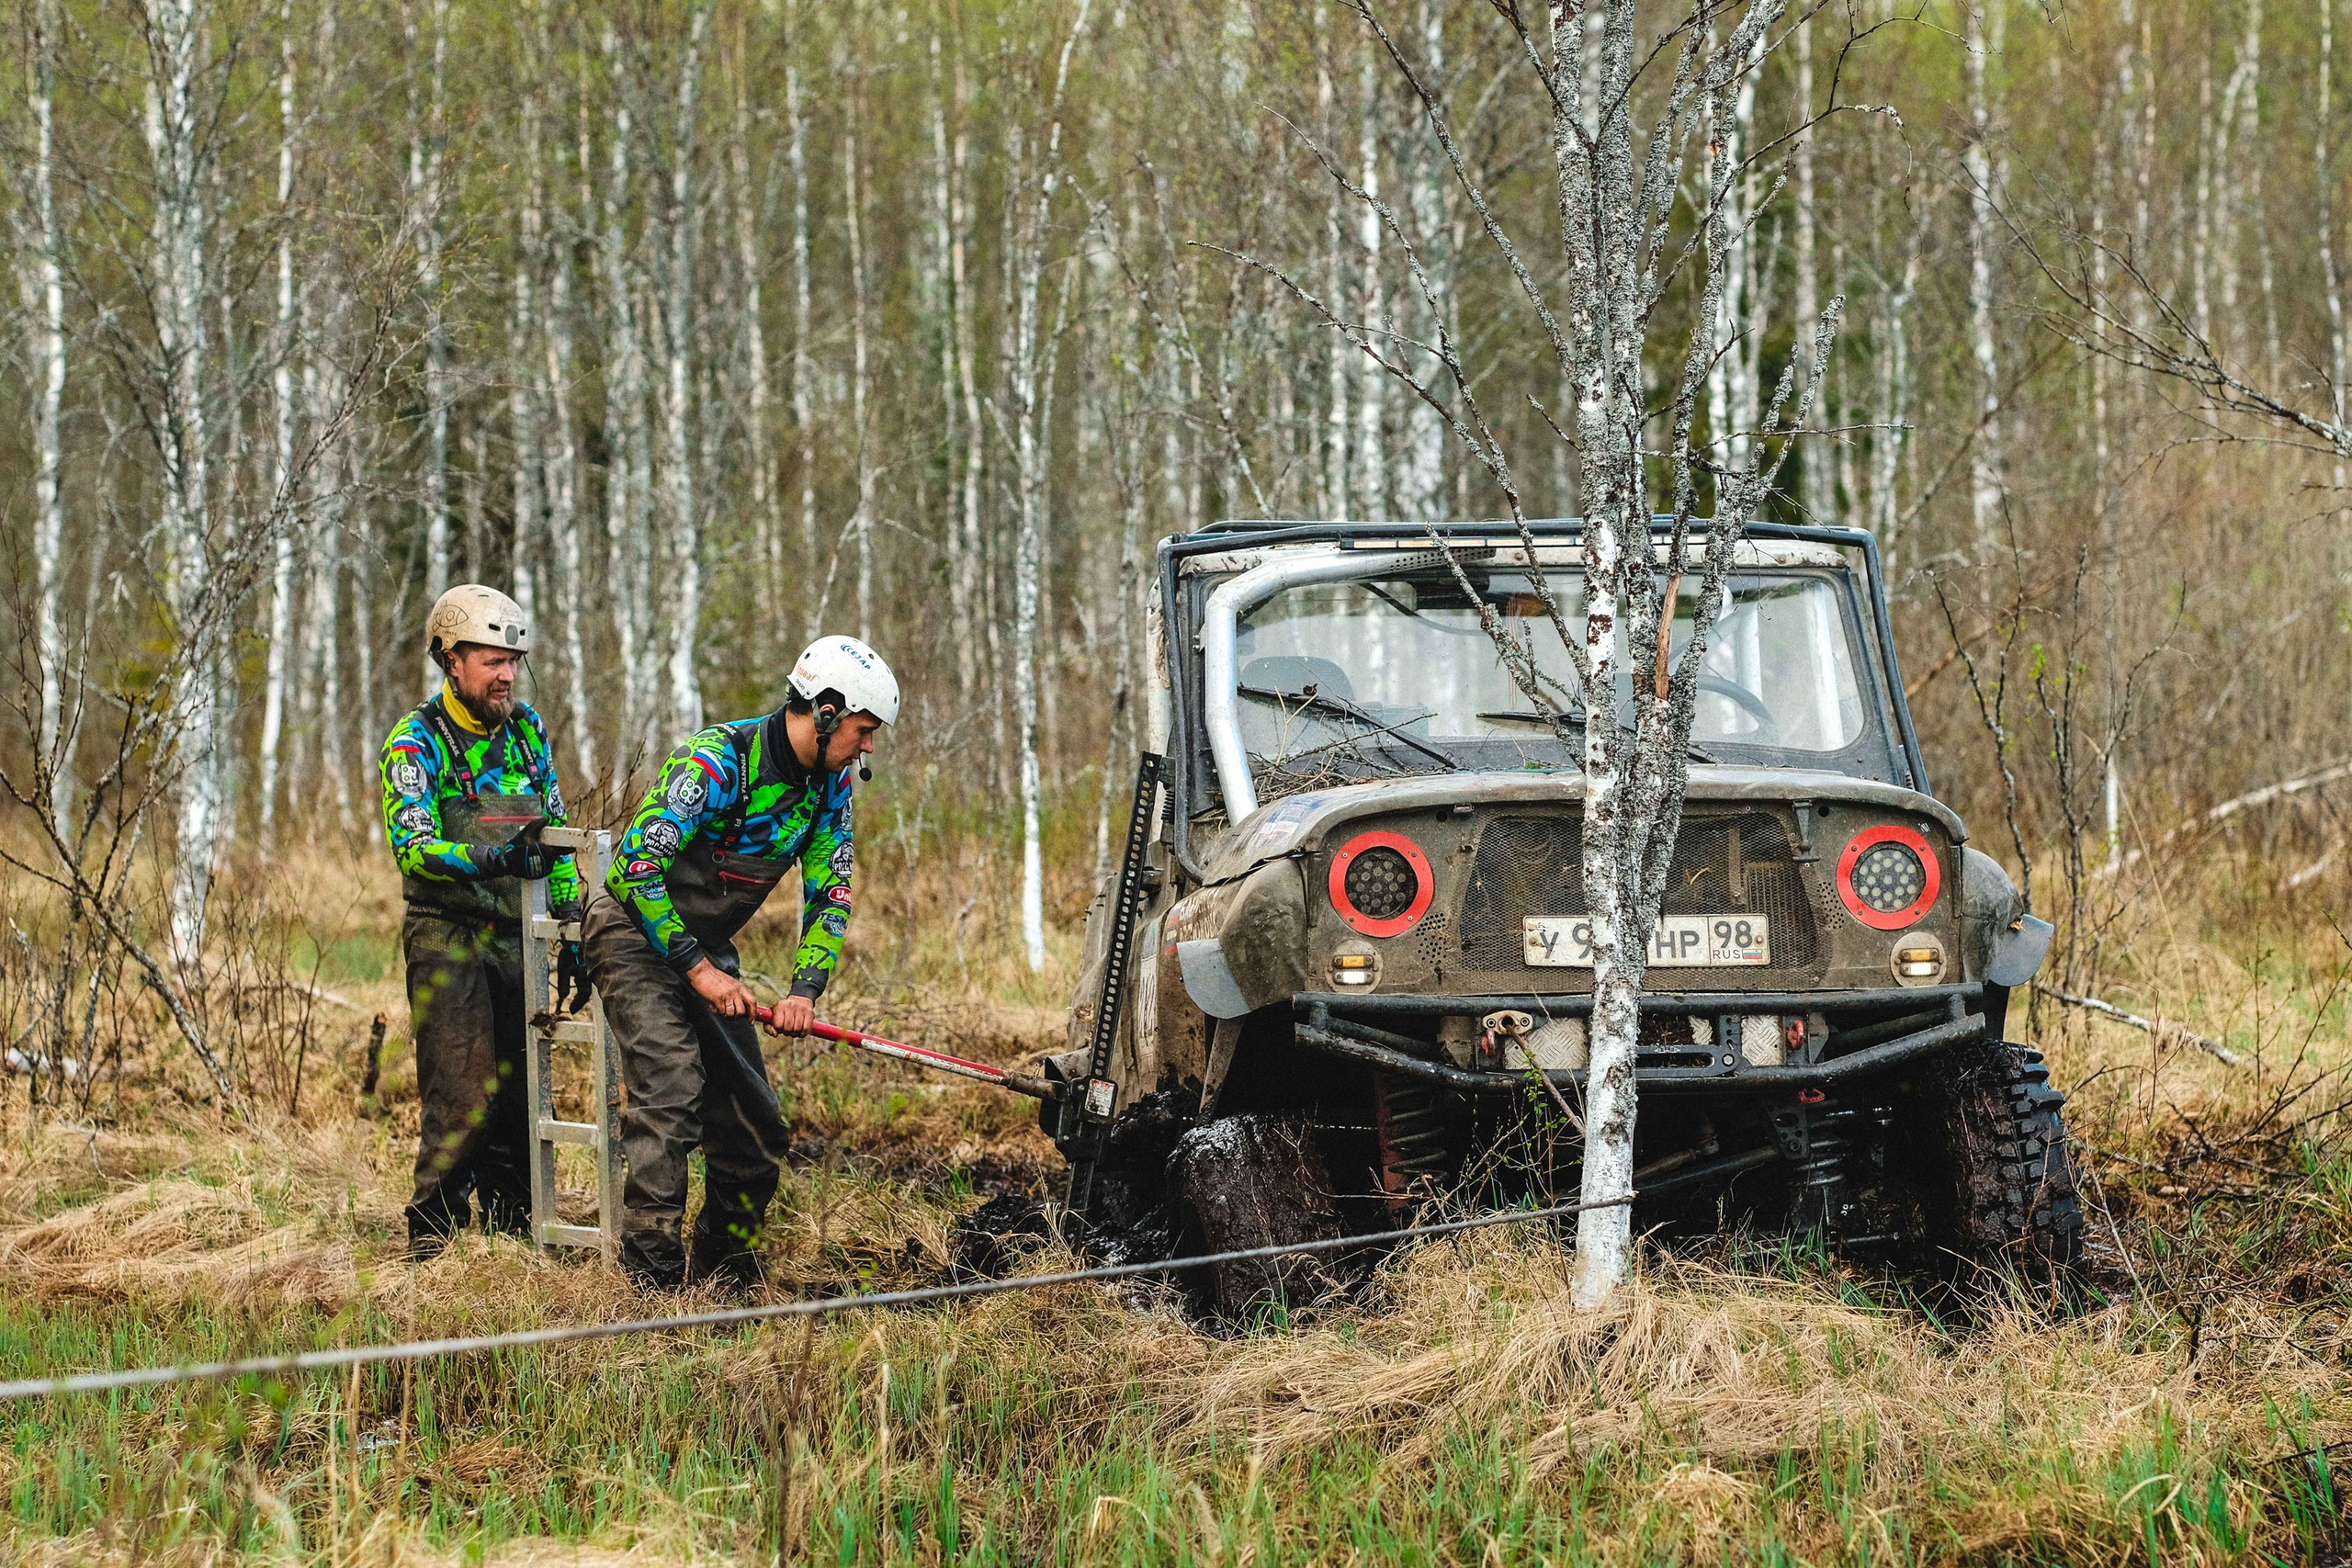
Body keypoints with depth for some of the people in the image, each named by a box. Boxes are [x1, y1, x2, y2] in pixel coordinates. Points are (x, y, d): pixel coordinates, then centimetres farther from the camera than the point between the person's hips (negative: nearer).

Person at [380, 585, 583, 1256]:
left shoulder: (526, 730, 9)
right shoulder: (415, 741, -8)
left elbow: (557, 837, 15)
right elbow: (414, 847, -19)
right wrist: (496, 860, -34)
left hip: (517, 938, 5)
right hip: (448, 939, -5)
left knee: (519, 1093, 4)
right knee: (464, 1095, -11)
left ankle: (513, 1228, 13)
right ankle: (434, 1231, -1)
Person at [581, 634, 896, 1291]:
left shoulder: (830, 782, -3)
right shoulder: (717, 758, -27)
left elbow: (831, 893, 2)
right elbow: (639, 865, -30)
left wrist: (806, 989, -14)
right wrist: (697, 968, -27)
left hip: (707, 945, 8)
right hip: (635, 933, -8)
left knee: (754, 1121, 3)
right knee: (672, 1084, -23)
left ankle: (724, 1275, 16)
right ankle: (653, 1274, -21)